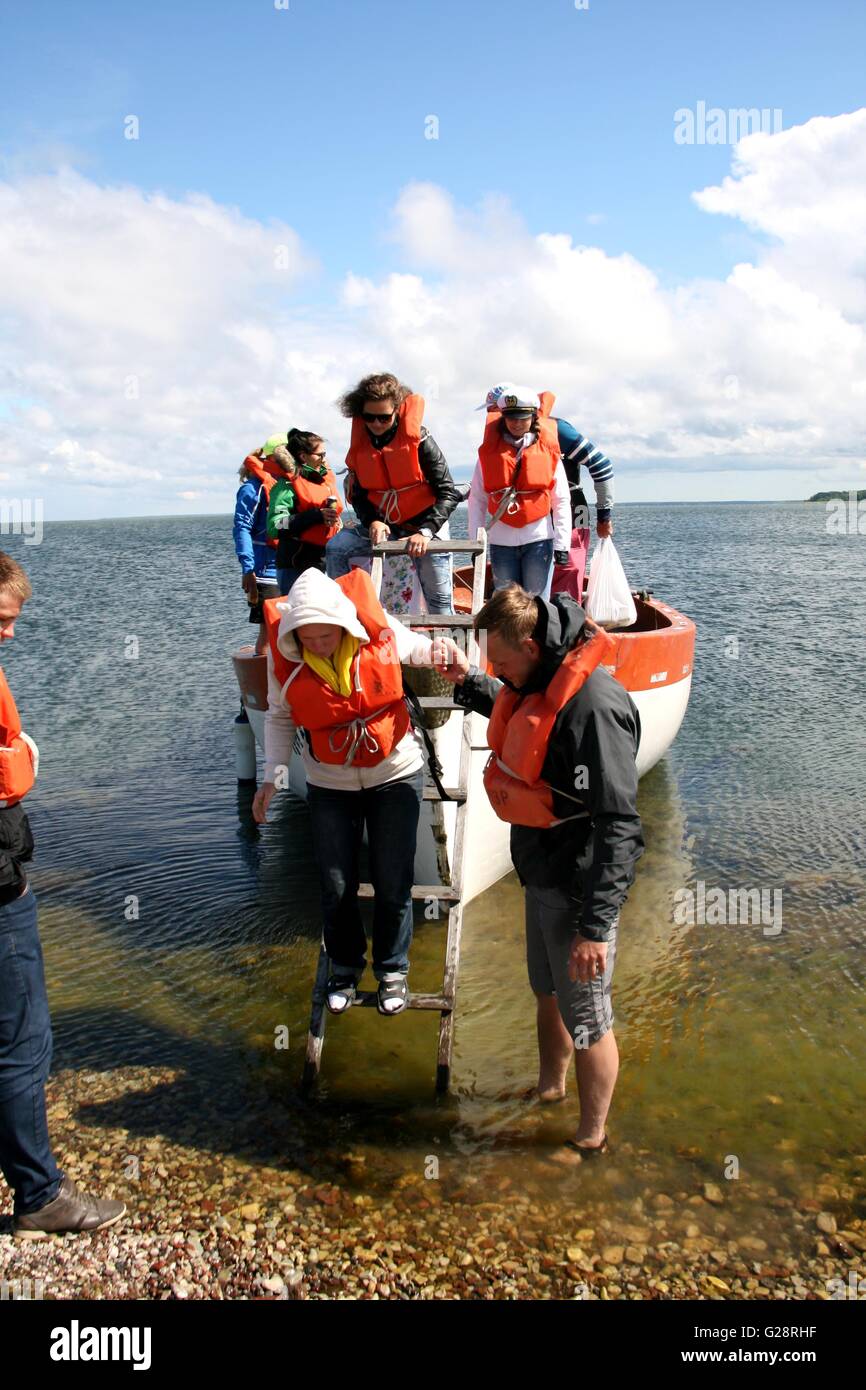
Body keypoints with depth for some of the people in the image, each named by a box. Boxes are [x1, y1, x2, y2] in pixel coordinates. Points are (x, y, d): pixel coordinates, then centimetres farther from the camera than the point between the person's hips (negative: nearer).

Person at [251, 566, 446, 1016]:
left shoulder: (377, 628, -20)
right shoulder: (283, 655, -17)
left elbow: (410, 645, 4)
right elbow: (279, 717, -2)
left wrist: (435, 649, -18)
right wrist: (273, 774, -13)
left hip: (395, 773, -1)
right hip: (329, 783, 1)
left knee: (393, 883, 6)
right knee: (336, 886, 9)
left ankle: (392, 970, 29)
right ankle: (344, 967, 35)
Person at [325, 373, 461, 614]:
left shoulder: (418, 439, -14)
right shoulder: (360, 444, -1)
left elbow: (448, 493, -16)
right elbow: (359, 495, 5)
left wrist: (425, 532, -28)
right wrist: (373, 521, -18)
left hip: (425, 524, -4)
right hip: (383, 524, 4)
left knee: (439, 598, -4)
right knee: (336, 548, -14)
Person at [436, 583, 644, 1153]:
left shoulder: (594, 705, -28)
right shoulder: (540, 684, 1)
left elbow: (618, 825, -29)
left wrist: (595, 925, -30)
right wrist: (467, 681, 14)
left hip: (580, 886, -9)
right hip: (543, 872, 9)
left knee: (586, 1017, 9)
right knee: (549, 994, 27)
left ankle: (591, 1139, 31)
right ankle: (549, 1090, 51)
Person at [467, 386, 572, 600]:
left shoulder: (548, 450, 2)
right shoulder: (490, 451, 4)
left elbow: (561, 501, 2)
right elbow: (477, 499, 4)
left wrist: (562, 544, -3)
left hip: (538, 538, -1)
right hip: (501, 540, 1)